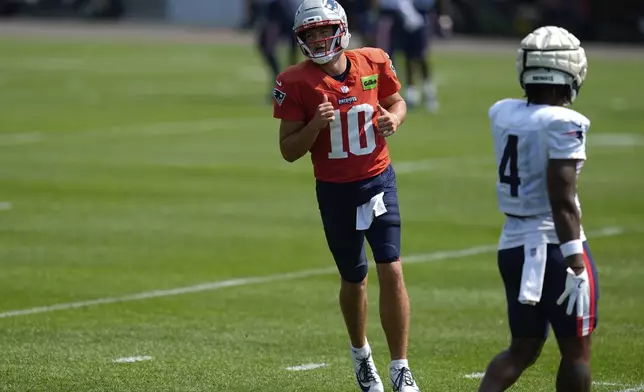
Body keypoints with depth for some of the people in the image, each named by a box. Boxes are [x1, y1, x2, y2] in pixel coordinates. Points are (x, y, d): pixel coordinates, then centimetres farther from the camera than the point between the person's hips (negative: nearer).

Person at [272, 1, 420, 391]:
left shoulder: (374, 63, -6)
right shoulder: (296, 83, -12)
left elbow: (396, 101, 13)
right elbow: (289, 150, -8)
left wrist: (394, 118, -10)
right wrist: (316, 125, -26)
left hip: (378, 181, 0)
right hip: (335, 192, 0)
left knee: (391, 271, -9)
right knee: (354, 279, 14)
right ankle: (361, 352, 41)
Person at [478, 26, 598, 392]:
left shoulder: (502, 113, 3)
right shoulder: (564, 124, -16)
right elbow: (562, 201, -20)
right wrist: (576, 265, -20)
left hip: (513, 245, 7)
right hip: (555, 245, -7)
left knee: (523, 349, 16)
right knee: (576, 351, 7)